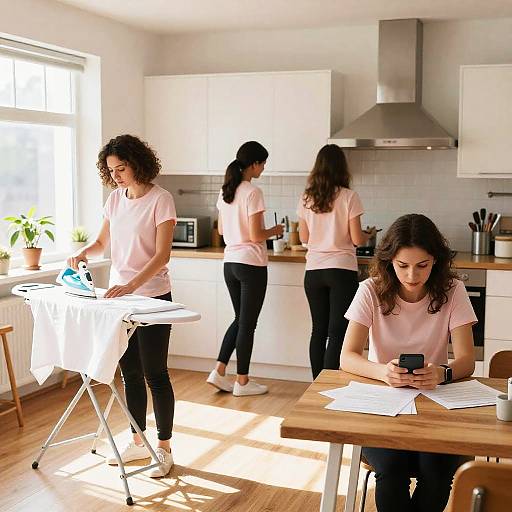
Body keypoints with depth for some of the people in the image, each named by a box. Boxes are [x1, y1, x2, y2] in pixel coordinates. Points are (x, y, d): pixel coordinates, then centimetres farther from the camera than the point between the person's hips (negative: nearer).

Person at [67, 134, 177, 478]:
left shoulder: (160, 199, -13)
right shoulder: (115, 198, 7)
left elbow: (162, 255, -19)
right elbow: (103, 242, 17)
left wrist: (131, 285, -30)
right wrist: (84, 252, -6)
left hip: (152, 297, -6)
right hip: (120, 295, 7)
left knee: (155, 374, 1)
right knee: (130, 373, 14)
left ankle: (164, 449, 14)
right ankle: (138, 443, 28)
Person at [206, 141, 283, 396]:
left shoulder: (226, 191, 8)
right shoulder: (253, 193, -15)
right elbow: (256, 236, -17)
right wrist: (274, 230, 0)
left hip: (230, 263, 8)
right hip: (251, 264, -8)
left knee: (240, 319, 19)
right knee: (247, 323, 3)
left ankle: (219, 372, 15)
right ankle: (242, 382, 13)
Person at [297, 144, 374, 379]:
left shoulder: (306, 198, 3)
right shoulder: (349, 197, -8)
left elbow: (304, 237, 9)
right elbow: (356, 239, -8)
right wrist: (369, 235, 13)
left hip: (313, 271, 4)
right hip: (342, 270, -4)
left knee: (319, 330, 13)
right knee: (337, 332, -1)